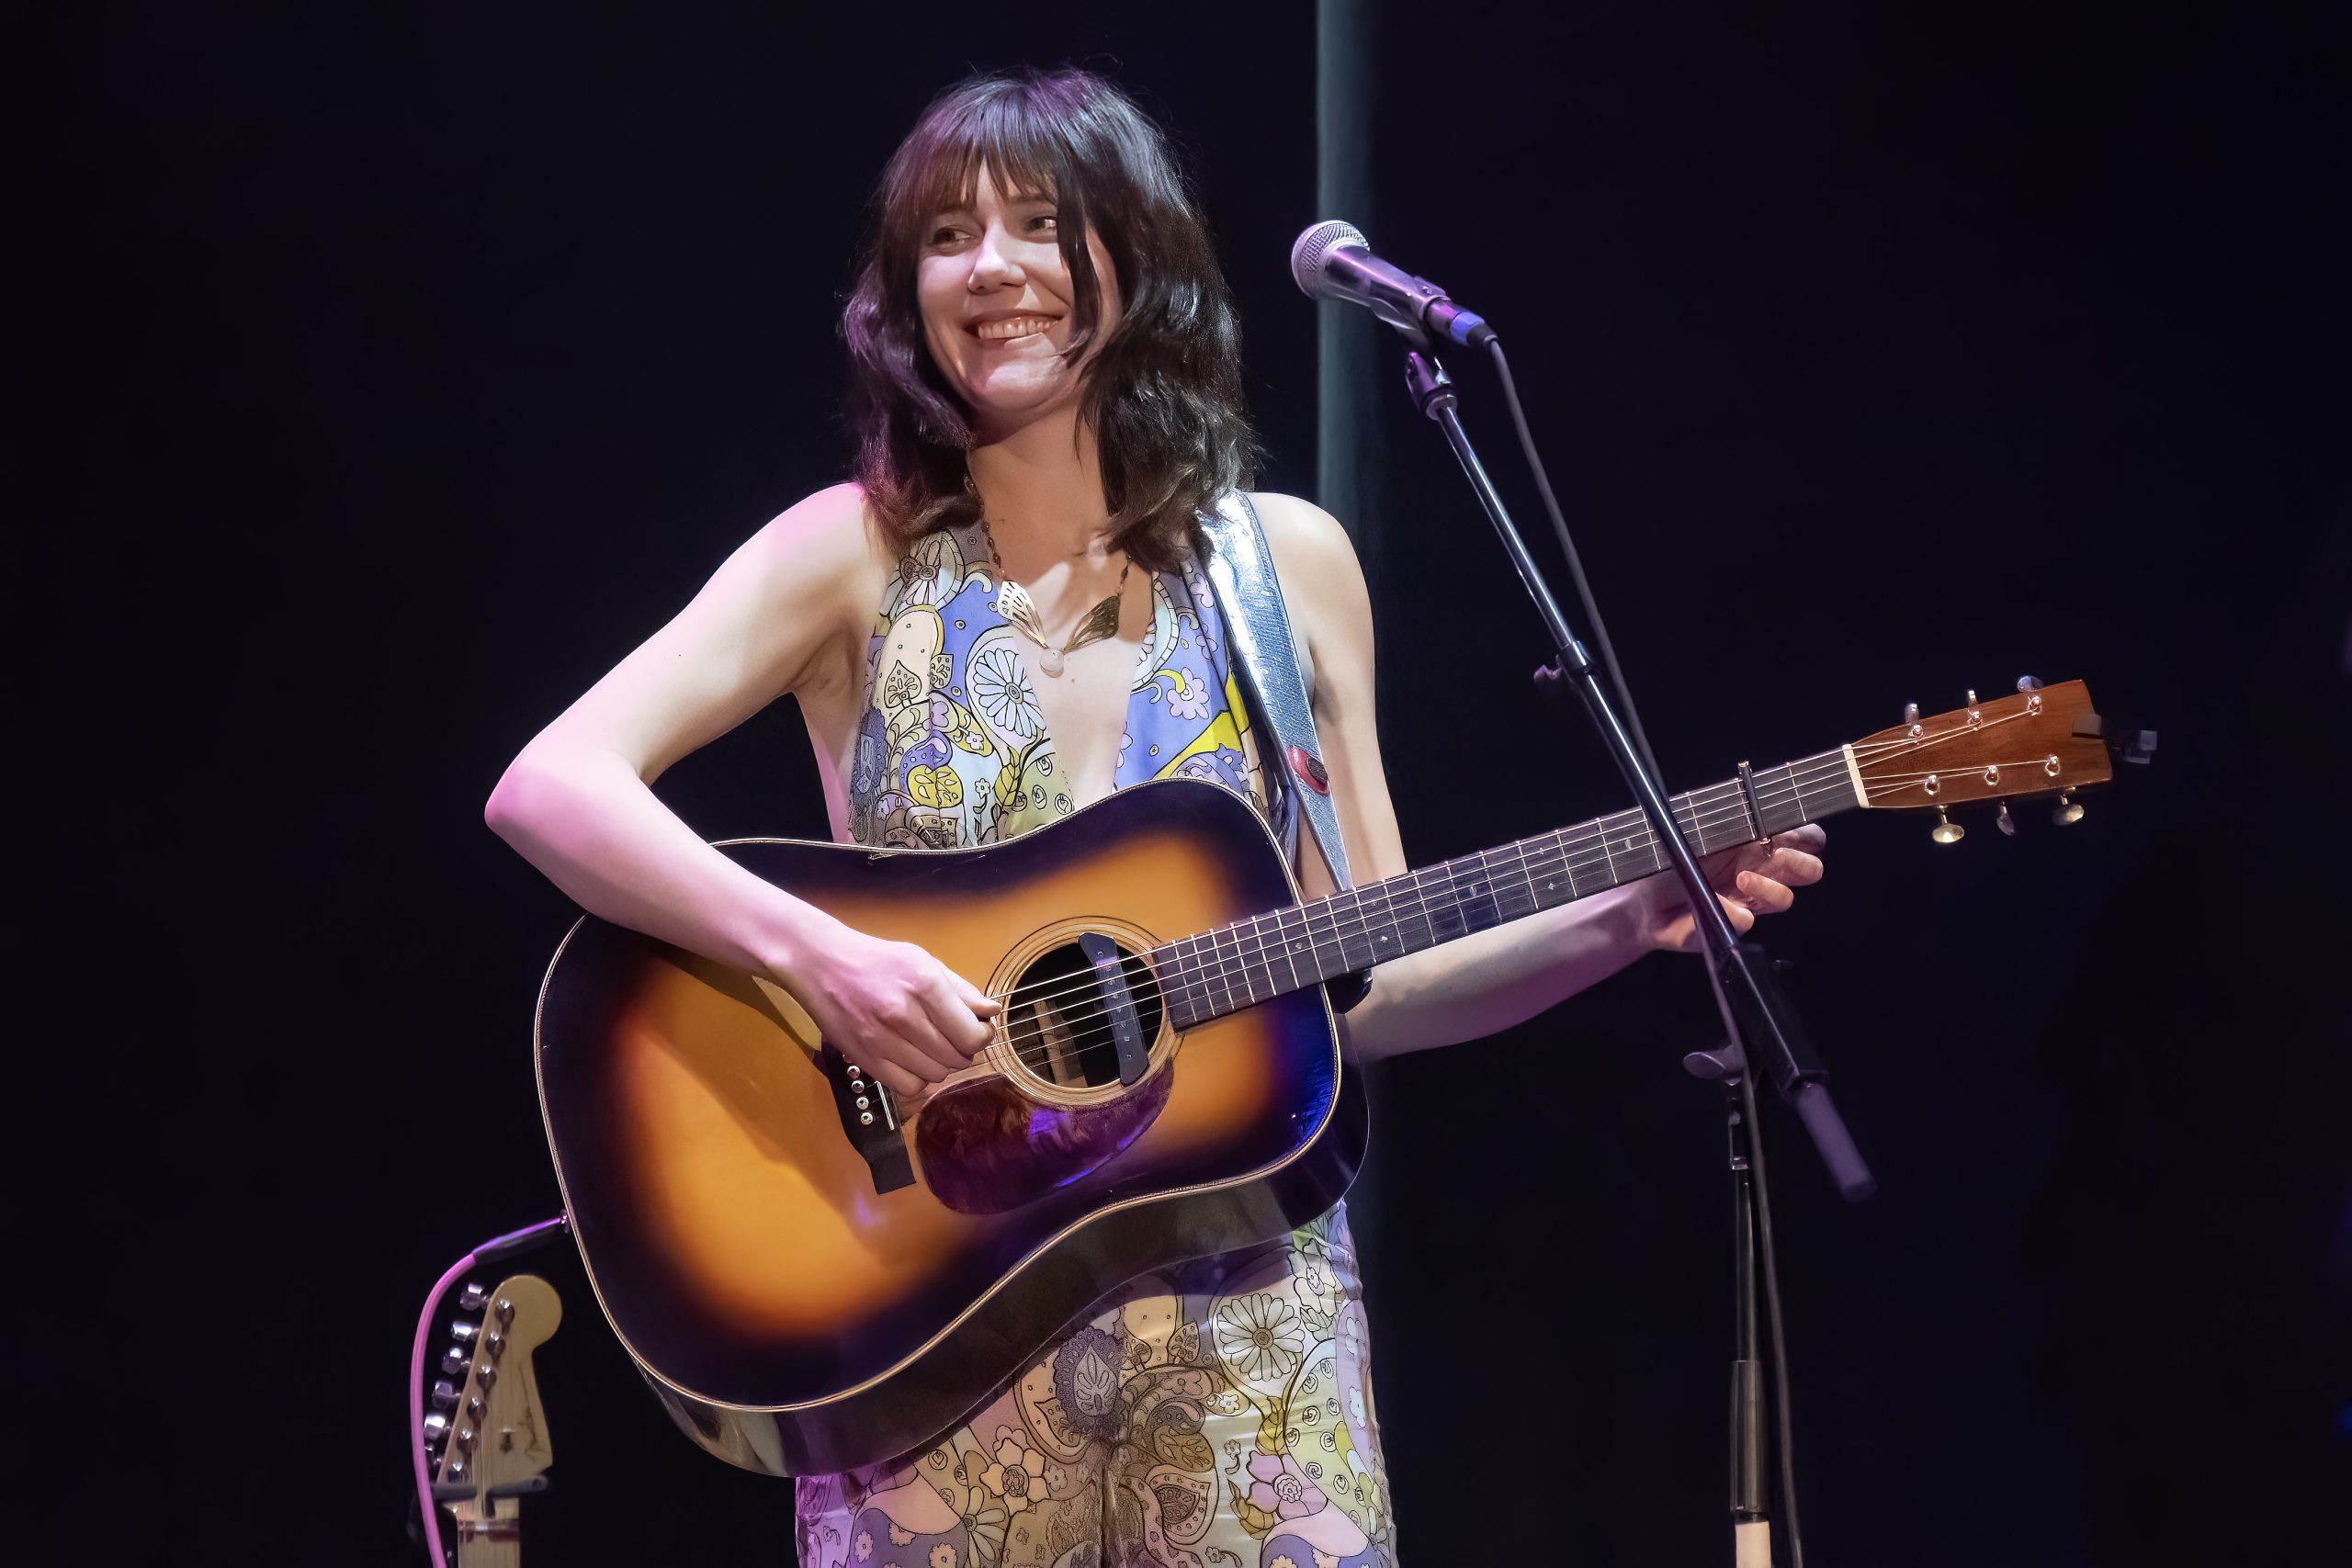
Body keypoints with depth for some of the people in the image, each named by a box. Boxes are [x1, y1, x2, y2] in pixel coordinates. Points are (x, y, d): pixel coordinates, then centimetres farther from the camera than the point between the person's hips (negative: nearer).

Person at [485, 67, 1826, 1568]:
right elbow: (549, 788, -12)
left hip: (1246, 1305, 2)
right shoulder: (858, 555, 0)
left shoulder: (1288, 564, 6)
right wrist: (812, 952, -24)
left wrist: (1628, 920, -5)